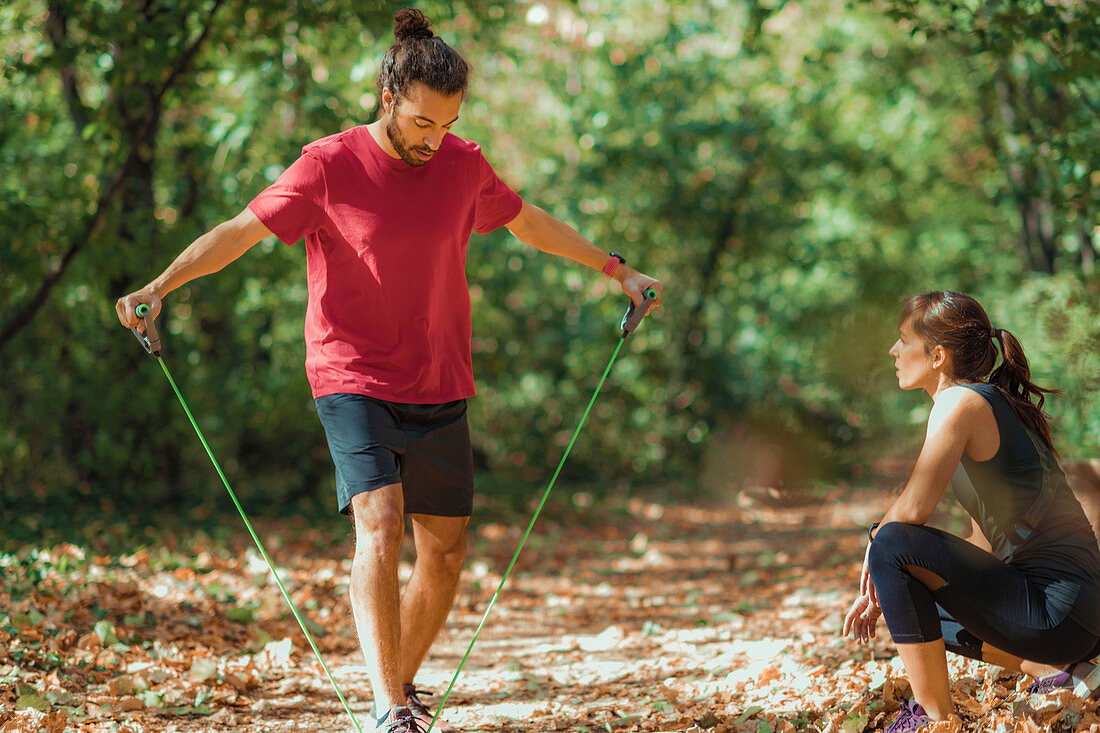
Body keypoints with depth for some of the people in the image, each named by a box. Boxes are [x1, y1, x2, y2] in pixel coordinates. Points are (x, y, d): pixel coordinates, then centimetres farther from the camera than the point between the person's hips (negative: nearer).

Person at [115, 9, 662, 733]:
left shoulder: (464, 164, 3)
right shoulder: (330, 166, -10)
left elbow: (530, 223, 20)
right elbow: (239, 231, -13)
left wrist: (615, 269, 28)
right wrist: (160, 286, -28)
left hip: (440, 392, 5)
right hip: (354, 384, -5)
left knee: (446, 553, 8)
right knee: (379, 524, -23)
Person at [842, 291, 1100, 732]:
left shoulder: (961, 401, -10)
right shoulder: (996, 406, 19)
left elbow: (912, 509, -21)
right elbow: (985, 544, 21)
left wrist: (875, 543, 1)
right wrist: (885, 592, 17)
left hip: (1057, 610, -10)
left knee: (892, 543, -16)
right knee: (922, 609, 29)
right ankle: (1057, 671, 13)